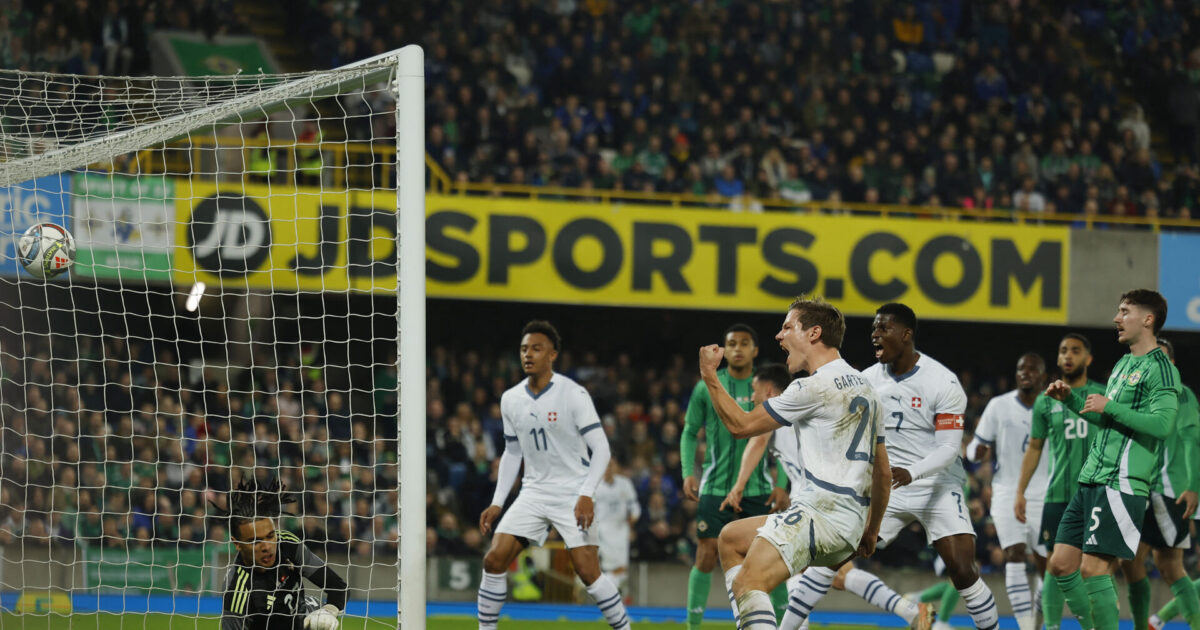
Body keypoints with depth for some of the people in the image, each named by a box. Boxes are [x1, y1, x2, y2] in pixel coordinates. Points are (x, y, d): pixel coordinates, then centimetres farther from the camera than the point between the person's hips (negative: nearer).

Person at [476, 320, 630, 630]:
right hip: (533, 493, 5)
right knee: (494, 559, -8)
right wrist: (497, 503, 12)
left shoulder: (573, 394, -11)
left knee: (588, 571, -14)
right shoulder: (511, 399, 5)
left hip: (573, 494, -5)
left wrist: (586, 495, -22)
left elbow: (601, 449, -11)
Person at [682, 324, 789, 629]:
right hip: (716, 488, -1)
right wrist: (688, 472, -5)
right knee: (706, 557, -6)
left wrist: (783, 485, -1)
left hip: (758, 488, 1)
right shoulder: (706, 388, 2)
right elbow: (690, 432, 9)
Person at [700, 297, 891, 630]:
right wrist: (871, 530, 32)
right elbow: (882, 470, 24)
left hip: (823, 511, -10)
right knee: (730, 538, 22)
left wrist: (709, 375, 4)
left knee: (748, 583, -23)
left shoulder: (815, 387, -10)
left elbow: (741, 425, -5)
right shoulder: (864, 386, 20)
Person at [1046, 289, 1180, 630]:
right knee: (1061, 564, 6)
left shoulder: (1159, 368, -8)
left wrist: (1109, 407, -16)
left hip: (1121, 484, -9)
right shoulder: (1123, 365, 20)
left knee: (1093, 569, -14)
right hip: (1090, 483, 9)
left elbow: (1163, 423, -21)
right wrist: (1070, 398, 19)